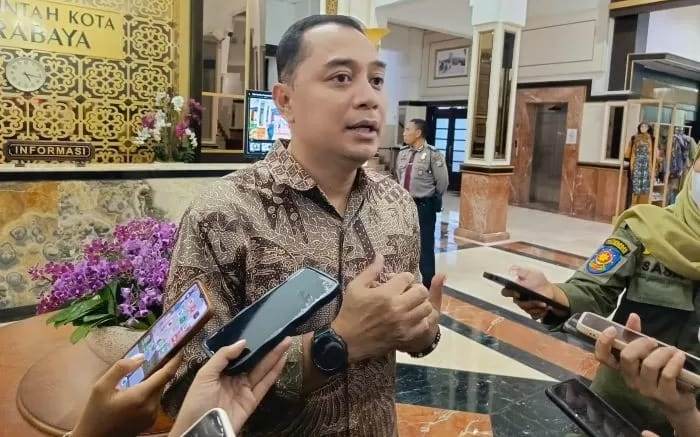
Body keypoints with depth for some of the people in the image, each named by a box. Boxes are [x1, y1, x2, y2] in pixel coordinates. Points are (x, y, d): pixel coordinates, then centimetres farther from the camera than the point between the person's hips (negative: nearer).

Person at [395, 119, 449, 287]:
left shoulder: (433, 154, -14)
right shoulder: (402, 153, 6)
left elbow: (442, 182, -10)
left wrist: (431, 200, 2)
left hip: (424, 206, -6)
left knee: (425, 246, 2)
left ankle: (428, 284, 14)